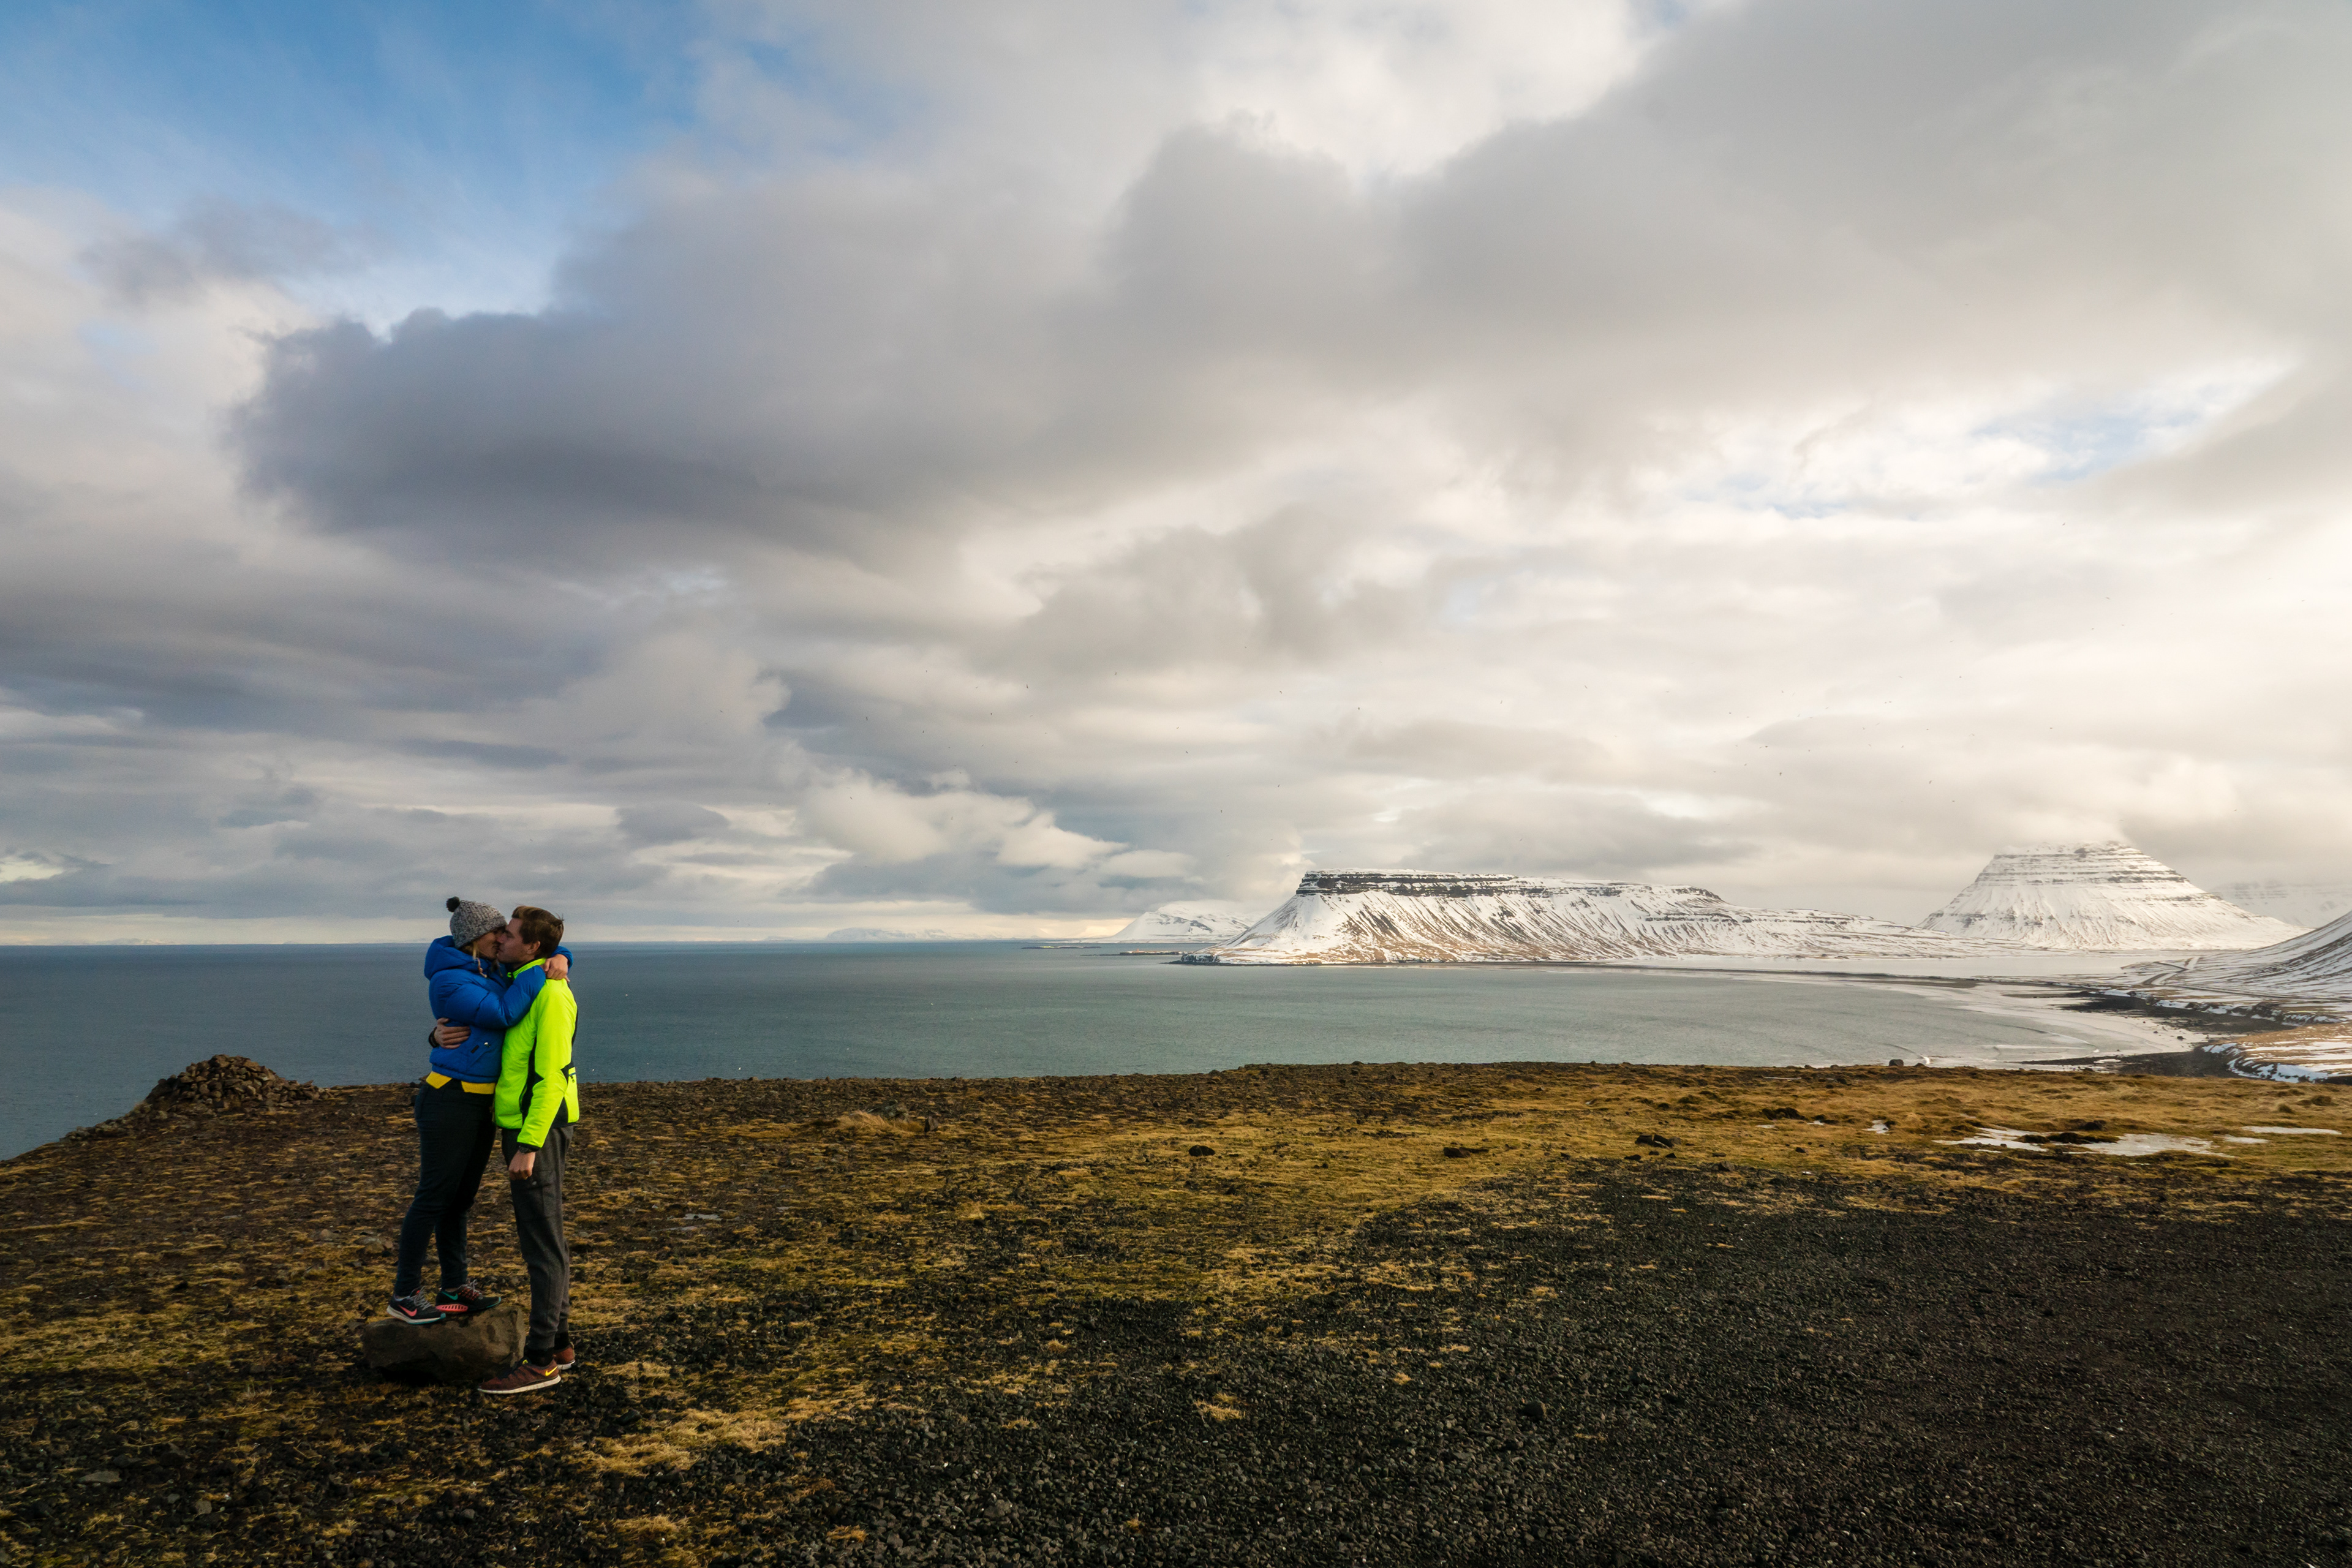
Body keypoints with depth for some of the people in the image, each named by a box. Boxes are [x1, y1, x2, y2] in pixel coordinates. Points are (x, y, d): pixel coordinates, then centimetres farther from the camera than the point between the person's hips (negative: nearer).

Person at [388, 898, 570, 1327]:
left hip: (481, 1101, 9)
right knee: (434, 1197, 3)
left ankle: (454, 1288, 27)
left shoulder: (491, 971, 8)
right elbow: (502, 1014, -25)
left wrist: (559, 960, -9)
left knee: (461, 1196, 16)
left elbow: (545, 954, 15)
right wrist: (543, 974, -22)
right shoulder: (448, 981, -18)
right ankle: (405, 1295, 17)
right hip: (448, 1100, -8)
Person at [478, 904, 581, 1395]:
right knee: (542, 1238, 14)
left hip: (538, 1130, -10)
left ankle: (540, 1361, 0)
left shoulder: (551, 995, -18)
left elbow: (552, 1077, -22)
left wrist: (528, 1146, -24)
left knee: (542, 1243, -5)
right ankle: (559, 1344, 21)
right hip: (522, 1126, 10)